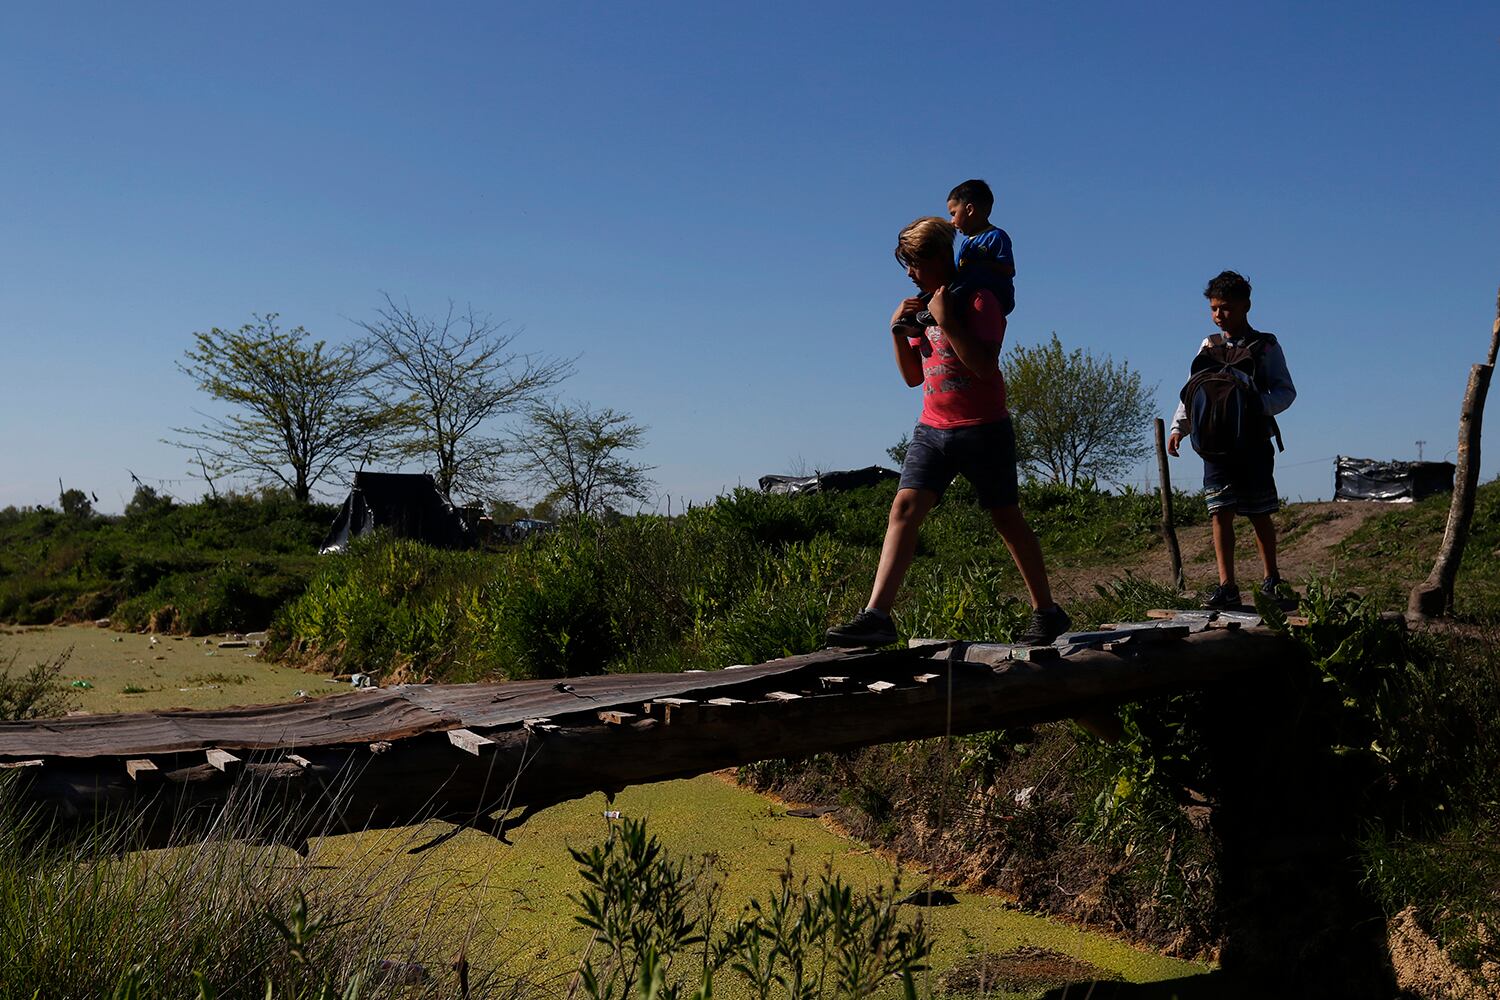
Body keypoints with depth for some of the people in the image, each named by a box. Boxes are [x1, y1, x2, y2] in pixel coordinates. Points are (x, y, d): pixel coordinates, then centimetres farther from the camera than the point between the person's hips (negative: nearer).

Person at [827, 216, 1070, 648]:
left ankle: (1046, 612, 21)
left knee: (1007, 519, 5)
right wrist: (899, 332, 0)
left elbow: (984, 365, -20)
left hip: (983, 429, -6)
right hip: (933, 428, 6)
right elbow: (913, 376, 15)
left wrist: (945, 322, -22)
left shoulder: (979, 299, -7)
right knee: (904, 508, -11)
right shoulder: (923, 305, 13)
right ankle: (876, 615, -18)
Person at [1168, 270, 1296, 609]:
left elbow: (1286, 391, -1)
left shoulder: (1266, 346, 3)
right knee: (1220, 513, -4)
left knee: (1259, 514, 5)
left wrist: (1257, 406, -20)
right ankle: (1226, 586, -3)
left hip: (1254, 440, -3)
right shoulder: (1209, 346, 13)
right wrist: (1179, 427, -1)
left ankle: (1271, 578, 21)